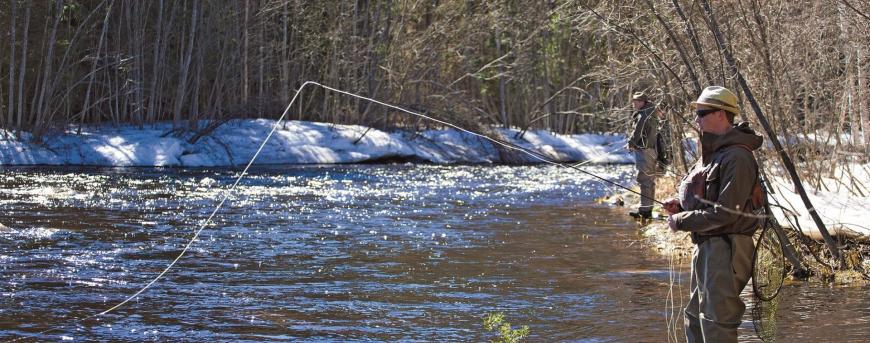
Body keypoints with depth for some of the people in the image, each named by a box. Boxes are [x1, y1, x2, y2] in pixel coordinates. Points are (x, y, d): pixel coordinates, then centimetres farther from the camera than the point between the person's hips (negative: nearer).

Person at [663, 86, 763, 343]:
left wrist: (681, 222, -14)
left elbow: (724, 213, -23)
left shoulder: (737, 158, -19)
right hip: (705, 245, 10)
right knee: (695, 318, 19)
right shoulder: (712, 152, 13)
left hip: (725, 249, -10)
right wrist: (680, 204, 4)